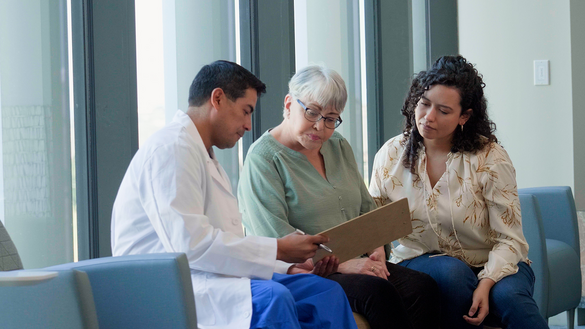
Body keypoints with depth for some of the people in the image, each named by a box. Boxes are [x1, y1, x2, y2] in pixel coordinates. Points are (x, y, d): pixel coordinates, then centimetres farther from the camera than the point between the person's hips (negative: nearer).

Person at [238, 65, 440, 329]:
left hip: (353, 265, 7)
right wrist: (343, 265, -20)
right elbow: (276, 239, -16)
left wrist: (377, 248, 0)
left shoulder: (338, 146, 18)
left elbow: (367, 208, 22)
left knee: (424, 287, -21)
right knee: (377, 292, -33)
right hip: (302, 274, -7)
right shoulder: (263, 159, -6)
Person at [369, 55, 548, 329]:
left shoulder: (490, 159, -9)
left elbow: (509, 239, -10)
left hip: (493, 265, -2)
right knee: (451, 272, -33)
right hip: (419, 262, 2)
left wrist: (487, 282, -28)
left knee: (509, 297, -36)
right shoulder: (391, 156, 0)